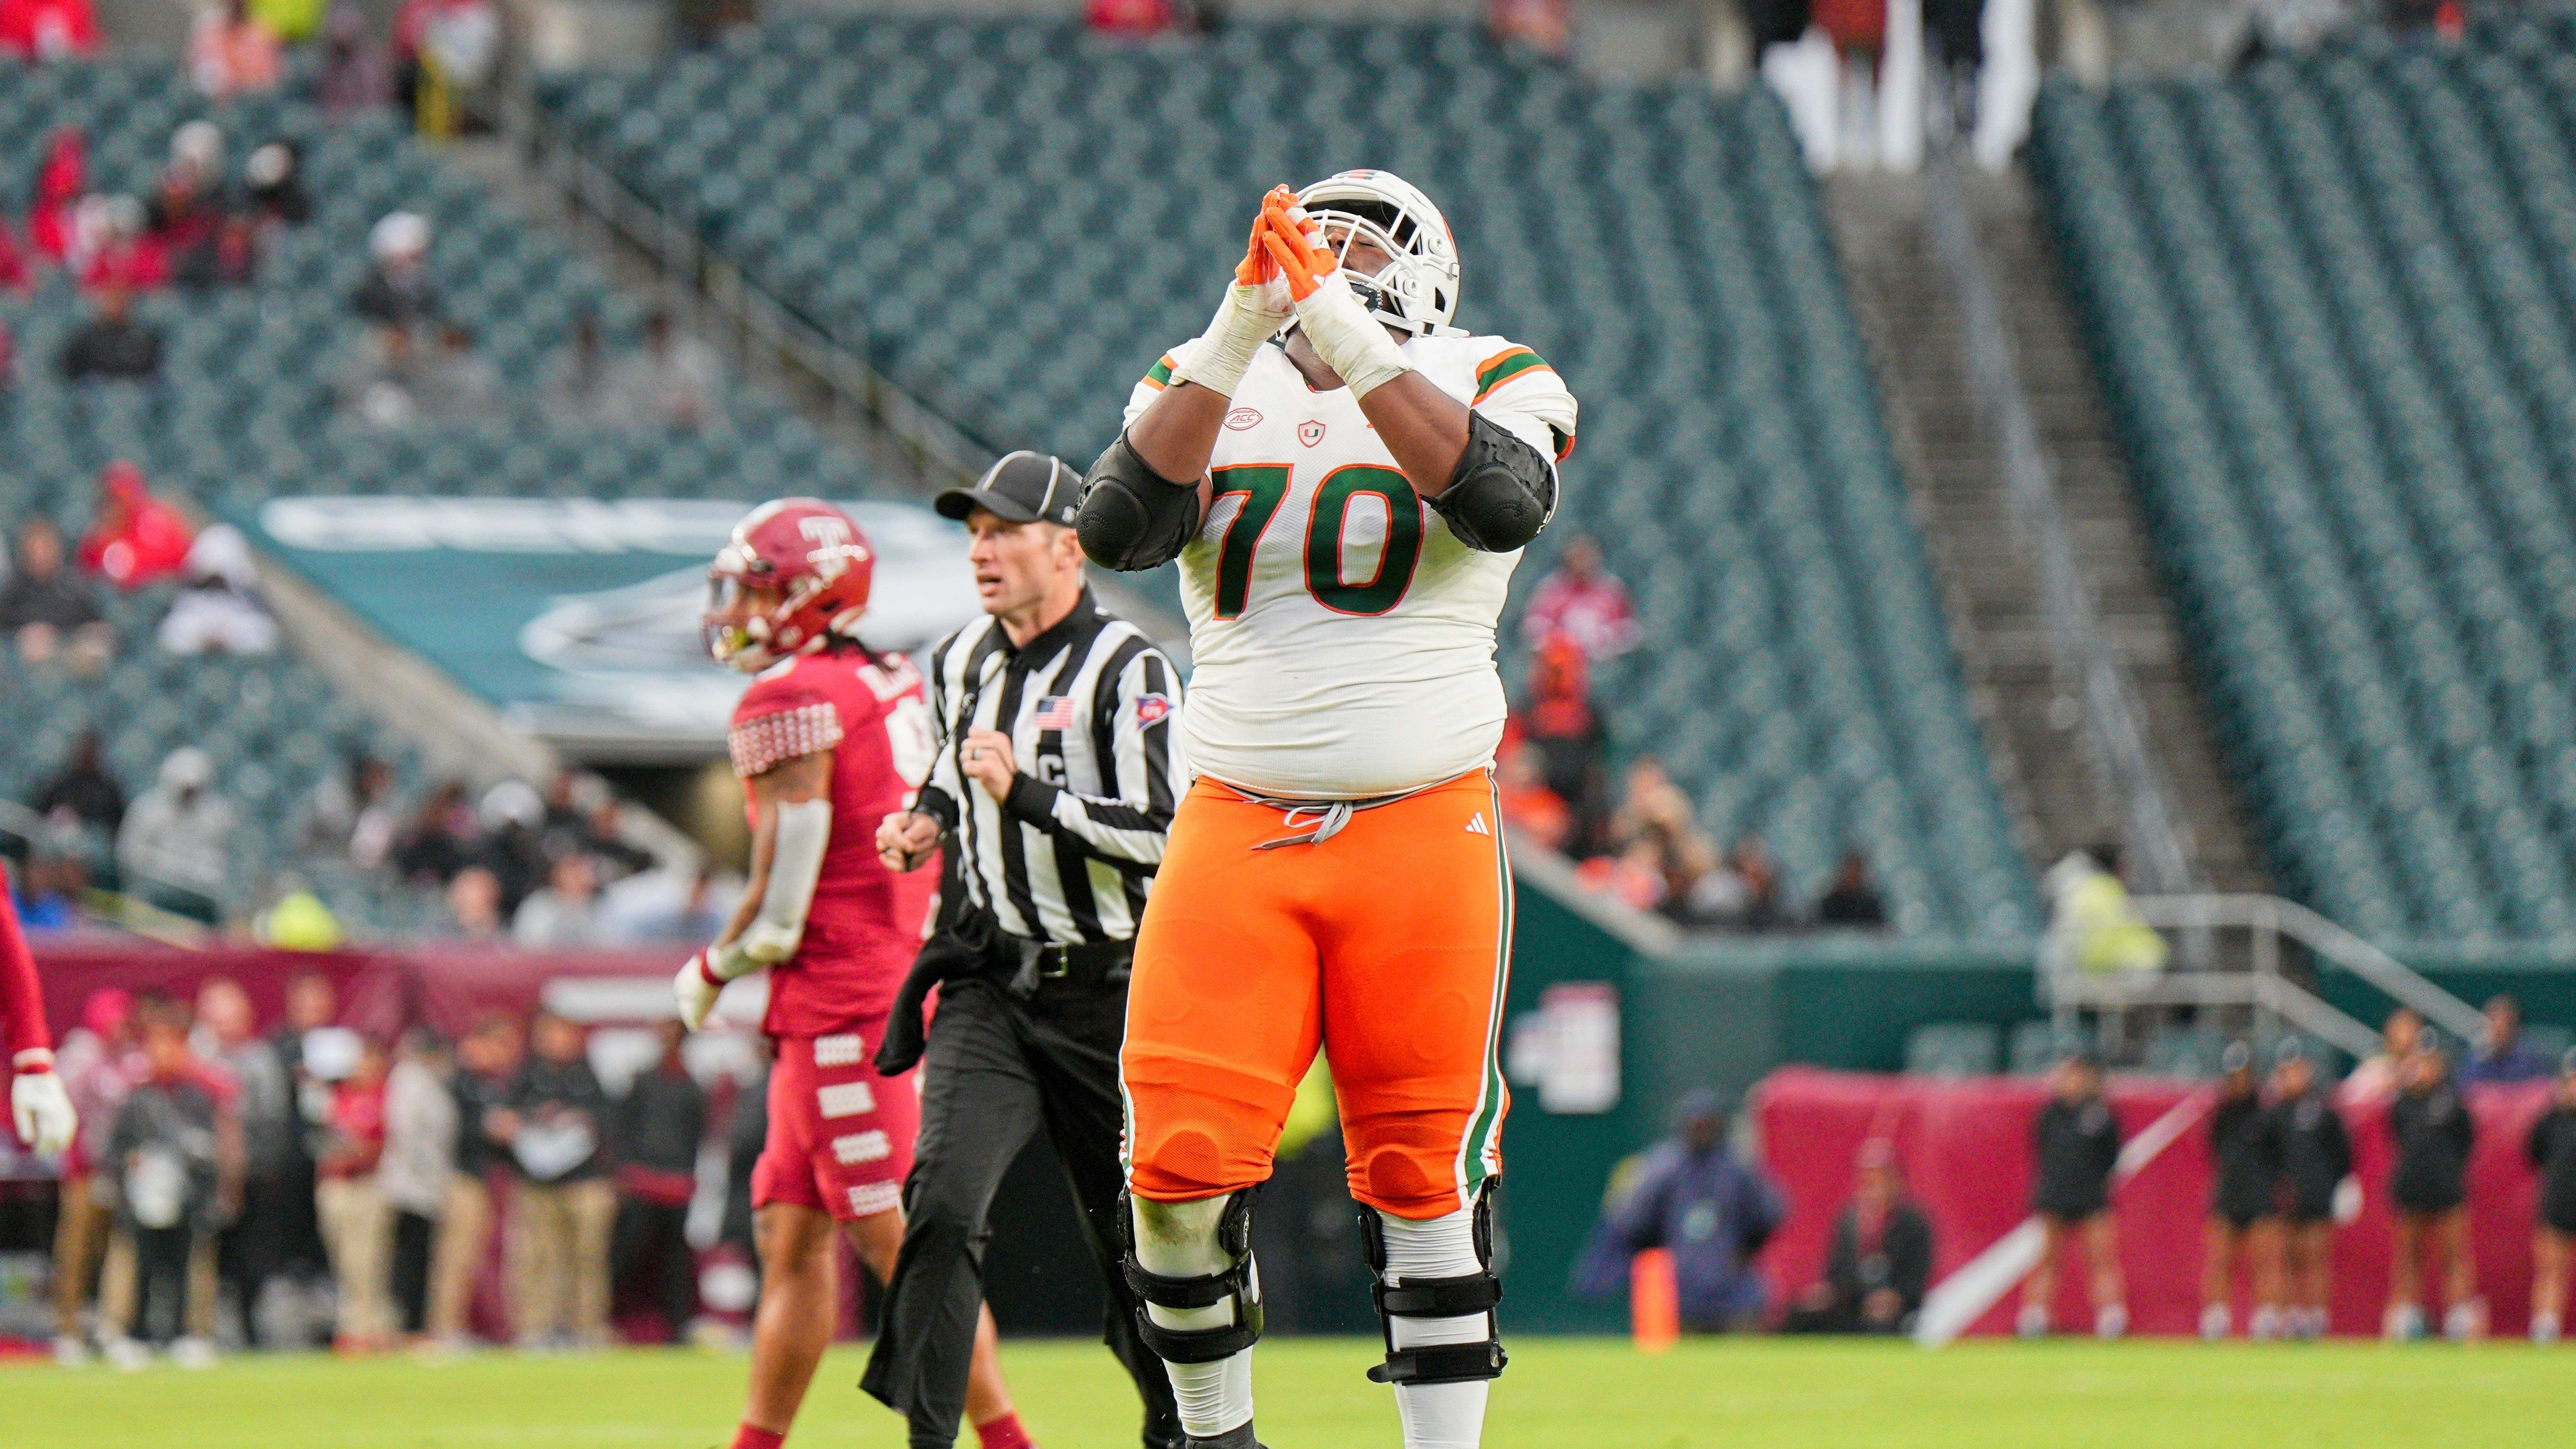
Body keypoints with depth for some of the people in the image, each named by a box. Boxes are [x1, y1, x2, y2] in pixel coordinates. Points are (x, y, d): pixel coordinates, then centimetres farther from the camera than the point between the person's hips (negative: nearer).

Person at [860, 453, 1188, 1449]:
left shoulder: (1126, 672, -11)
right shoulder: (960, 664, 9)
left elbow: (1162, 835, -19)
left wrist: (1024, 792, -25)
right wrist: (926, 820, 7)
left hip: (1105, 995, -4)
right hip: (990, 985, 4)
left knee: (1133, 1234, 7)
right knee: (943, 1203, -17)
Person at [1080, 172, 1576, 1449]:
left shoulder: (1489, 385, 6)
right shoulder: (1207, 385, 11)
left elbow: (1499, 502, -18)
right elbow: (1119, 531, -9)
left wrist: (1346, 336, -23)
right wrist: (1236, 337, -17)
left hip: (1423, 828, -1)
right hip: (1236, 825, 1)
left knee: (1424, 1175, -1)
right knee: (1179, 1169, -8)